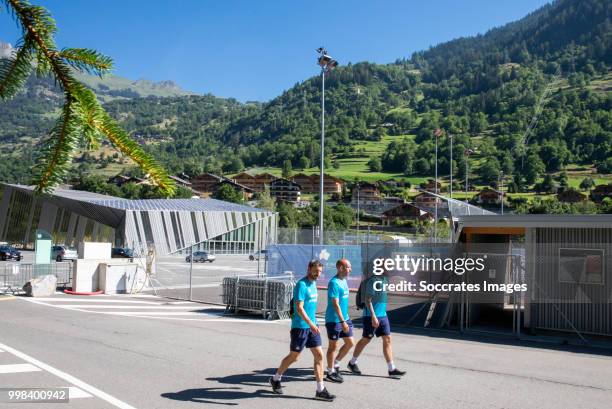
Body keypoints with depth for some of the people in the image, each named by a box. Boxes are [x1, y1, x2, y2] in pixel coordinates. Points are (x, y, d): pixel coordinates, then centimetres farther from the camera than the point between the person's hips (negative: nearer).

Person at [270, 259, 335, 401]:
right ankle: (276, 379, 28)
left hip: (312, 326, 8)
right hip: (300, 326, -8)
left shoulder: (313, 284, 10)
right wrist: (311, 324, -30)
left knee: (319, 356, 2)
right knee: (293, 357, 5)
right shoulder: (301, 285, -16)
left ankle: (320, 390, 7)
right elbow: (299, 308, -23)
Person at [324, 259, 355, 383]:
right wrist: (342, 321, -25)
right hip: (334, 320, -9)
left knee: (350, 343, 10)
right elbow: (335, 304, -23)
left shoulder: (344, 281, 11)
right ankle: (331, 372, 16)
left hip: (345, 318, 9)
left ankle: (335, 364, 26)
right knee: (333, 346, 3)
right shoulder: (334, 283, -18)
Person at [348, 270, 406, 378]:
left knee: (387, 339, 3)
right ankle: (352, 363, 23)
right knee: (365, 340, 5)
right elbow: (368, 300, -19)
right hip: (371, 316, -8)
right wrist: (373, 316, -23)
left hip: (383, 315, 8)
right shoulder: (373, 280, -17)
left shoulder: (385, 279, 10)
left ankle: (391, 369, 6)